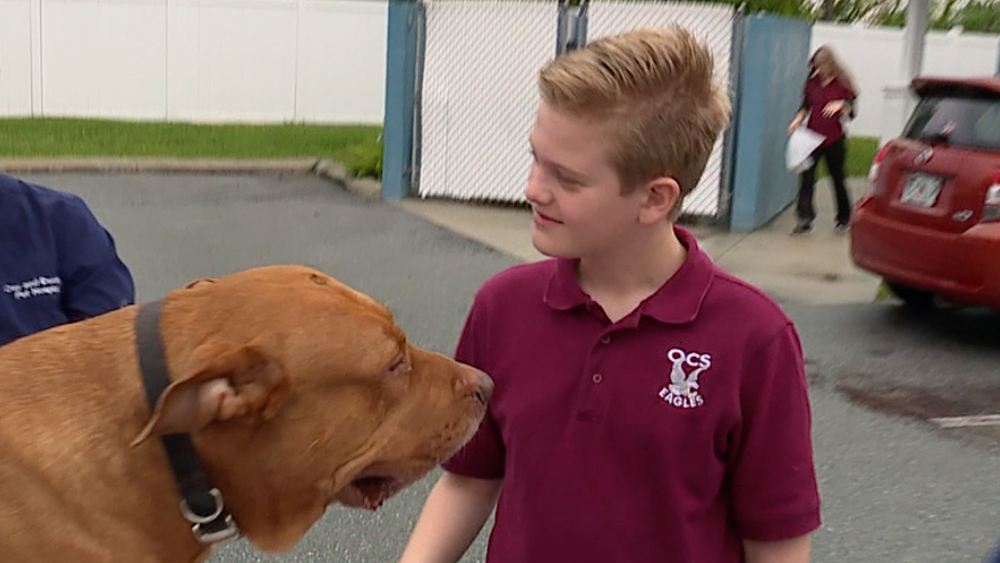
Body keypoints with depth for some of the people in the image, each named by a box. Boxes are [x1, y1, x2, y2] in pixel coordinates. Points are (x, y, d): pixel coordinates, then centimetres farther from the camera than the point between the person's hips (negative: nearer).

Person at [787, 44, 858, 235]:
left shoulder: (842, 84, -4)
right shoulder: (812, 81, 5)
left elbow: (850, 113, -2)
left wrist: (841, 105, -22)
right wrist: (798, 119, -3)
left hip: (834, 139, -2)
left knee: (837, 177, 11)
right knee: (806, 176, -11)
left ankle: (844, 218, 27)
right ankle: (804, 218, -10)